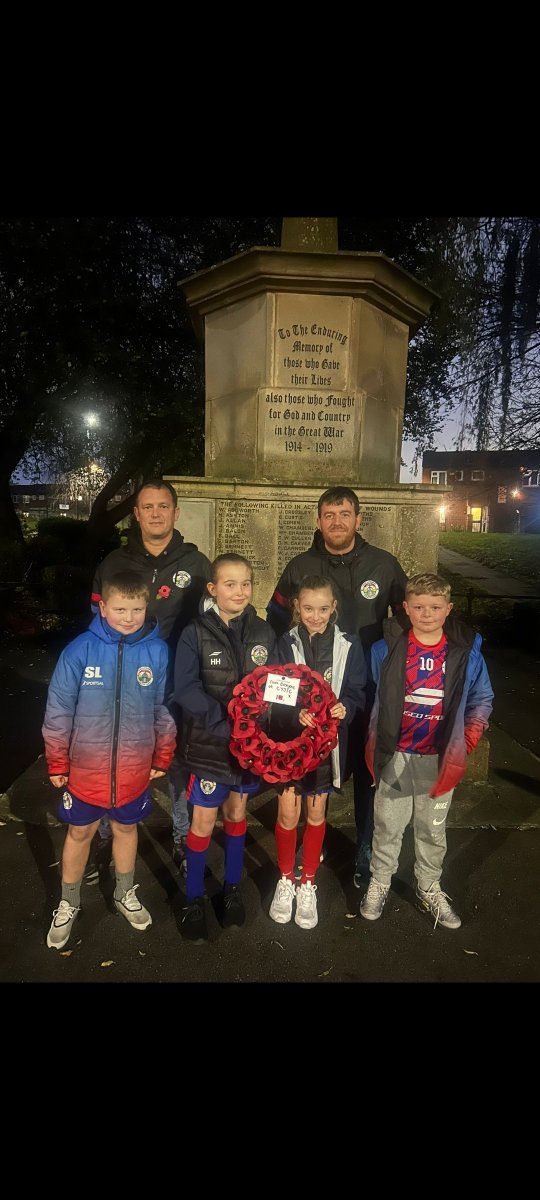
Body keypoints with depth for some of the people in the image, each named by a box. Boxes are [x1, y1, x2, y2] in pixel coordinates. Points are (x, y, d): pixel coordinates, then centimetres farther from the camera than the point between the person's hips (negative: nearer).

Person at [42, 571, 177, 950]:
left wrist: (163, 758, 7)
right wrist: (57, 764, -1)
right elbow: (59, 711, -7)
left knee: (126, 828, 21)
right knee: (80, 832, 17)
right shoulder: (80, 650, -17)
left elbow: (164, 710, 0)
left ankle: (126, 894, 45)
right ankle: (68, 904, 41)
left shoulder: (158, 651, -12)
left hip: (135, 769, 1)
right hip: (86, 767, -1)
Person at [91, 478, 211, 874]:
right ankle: (108, 834, 32)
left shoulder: (196, 564, 3)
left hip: (179, 687, -1)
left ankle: (183, 838, 27)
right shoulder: (113, 565, 6)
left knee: (180, 763, 10)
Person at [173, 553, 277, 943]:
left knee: (237, 813, 19)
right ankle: (195, 899, 25)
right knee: (204, 820, 6)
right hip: (210, 741, -3)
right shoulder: (195, 634, -11)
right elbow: (186, 690, -16)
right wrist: (225, 717, -25)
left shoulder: (263, 633, -1)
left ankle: (232, 888, 37)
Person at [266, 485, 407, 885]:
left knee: (368, 774, 10)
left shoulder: (385, 565, -2)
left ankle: (367, 856, 28)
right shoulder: (300, 567, 1)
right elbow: (277, 624, 7)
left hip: (369, 690, 0)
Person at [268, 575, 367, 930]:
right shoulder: (286, 644, -6)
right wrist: (296, 713, -28)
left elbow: (356, 691, -3)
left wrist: (345, 707, -25)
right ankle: (286, 880, 29)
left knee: (316, 813, 13)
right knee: (288, 812, 5)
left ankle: (308, 884, 31)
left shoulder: (349, 645, -5)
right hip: (289, 739, 0)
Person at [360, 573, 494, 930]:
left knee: (434, 830, 17)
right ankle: (379, 883, 34)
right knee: (388, 826, 14)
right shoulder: (386, 649, -9)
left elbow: (482, 699, 7)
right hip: (396, 756, -1)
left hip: (441, 760, 1)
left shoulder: (466, 652, -6)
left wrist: (470, 736, -6)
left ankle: (430, 888, 37)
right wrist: (373, 743, 1)